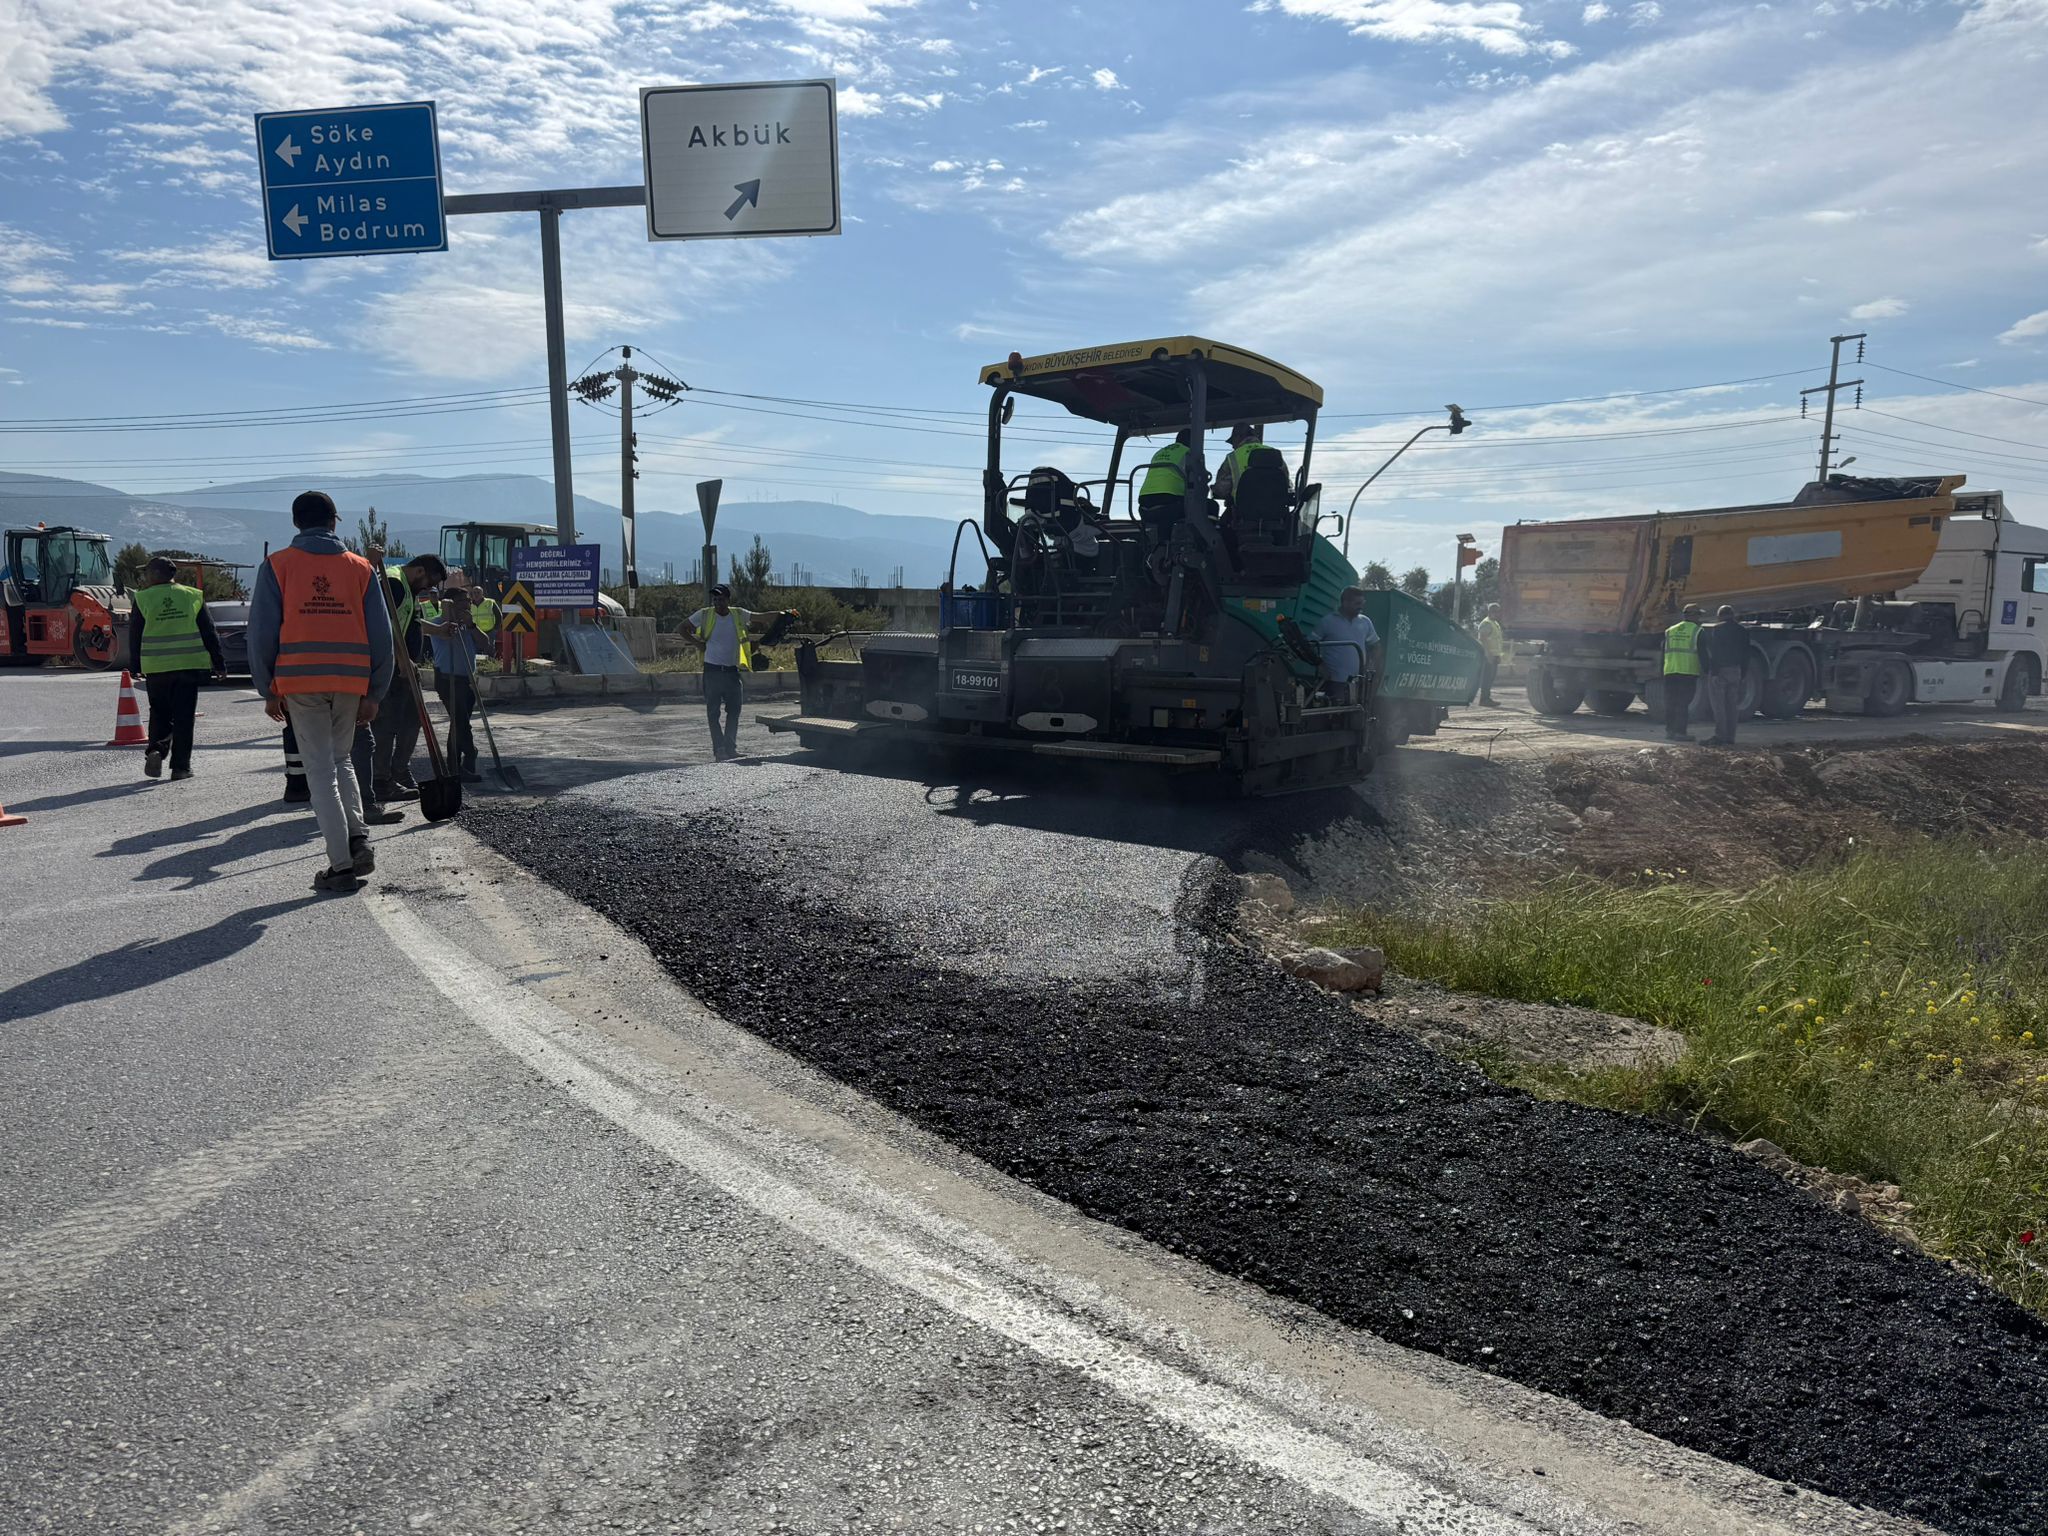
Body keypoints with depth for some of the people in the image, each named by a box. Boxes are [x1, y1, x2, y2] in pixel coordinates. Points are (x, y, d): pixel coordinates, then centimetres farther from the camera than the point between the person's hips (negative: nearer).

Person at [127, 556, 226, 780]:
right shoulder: (193, 596, 4)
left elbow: (134, 635, 5)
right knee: (184, 716, 4)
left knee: (159, 713, 16)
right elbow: (209, 633, 4)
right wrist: (219, 663, 9)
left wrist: (135, 666, 13)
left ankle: (156, 749, -6)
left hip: (155, 668, 0)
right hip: (189, 665, 0)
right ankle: (180, 766, 3)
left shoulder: (143, 598, 1)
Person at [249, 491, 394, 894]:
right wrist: (373, 694, 12)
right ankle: (358, 839, 4)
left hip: (299, 680, -2)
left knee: (320, 769, 4)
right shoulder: (361, 568, 8)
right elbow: (381, 635, 6)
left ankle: (342, 865, 2)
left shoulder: (276, 566, 3)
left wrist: (268, 690, 7)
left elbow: (262, 631, 0)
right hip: (351, 681, 2)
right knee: (340, 759, 21)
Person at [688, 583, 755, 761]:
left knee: (734, 710, 3)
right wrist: (698, 644, -2)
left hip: (732, 670, 2)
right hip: (712, 670, -2)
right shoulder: (705, 615, -2)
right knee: (713, 712, -1)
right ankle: (719, 749, 5)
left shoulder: (738, 614, 3)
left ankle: (731, 748, 13)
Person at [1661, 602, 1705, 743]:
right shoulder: (1697, 631, 0)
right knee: (1683, 703, -4)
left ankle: (1669, 729, 15)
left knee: (1670, 702, 11)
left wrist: (1662, 671, 20)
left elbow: (1663, 652, 15)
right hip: (1689, 671, -4)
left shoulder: (1670, 631, 14)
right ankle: (1680, 732, -5)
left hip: (1670, 671, 4)